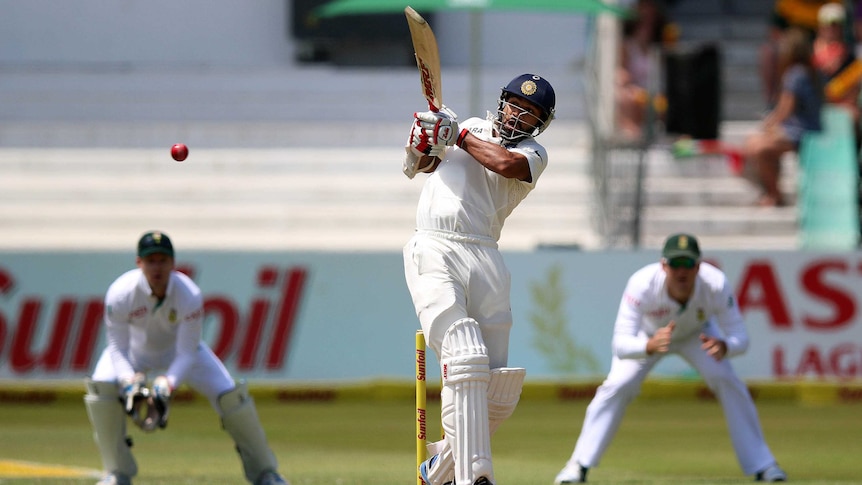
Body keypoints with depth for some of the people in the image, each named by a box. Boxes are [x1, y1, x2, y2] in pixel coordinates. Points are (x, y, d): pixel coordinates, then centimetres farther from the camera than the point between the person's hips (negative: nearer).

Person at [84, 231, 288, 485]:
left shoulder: (189, 295, -32)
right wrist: (129, 381, -42)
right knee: (101, 386, -26)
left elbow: (187, 354, -28)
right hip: (135, 348, 0)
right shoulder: (120, 294, -32)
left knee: (229, 394, -14)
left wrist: (167, 384, -45)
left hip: (180, 349, 0)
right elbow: (117, 349, -24)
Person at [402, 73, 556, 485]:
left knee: (499, 392, -3)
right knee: (466, 359, -21)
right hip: (434, 254, -1)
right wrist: (423, 145, 6)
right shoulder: (475, 127, 20)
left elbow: (506, 163, -13)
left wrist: (457, 135, -3)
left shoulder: (534, 154, 10)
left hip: (484, 263, 1)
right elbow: (422, 165, 29)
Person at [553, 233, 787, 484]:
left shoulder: (716, 284, -38)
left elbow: (740, 337, -33)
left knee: (728, 383, -16)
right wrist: (650, 346, -68)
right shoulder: (642, 285, -42)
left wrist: (723, 347, -57)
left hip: (697, 334, 1)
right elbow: (620, 345, -46)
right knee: (617, 386, -19)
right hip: (647, 335, -1)